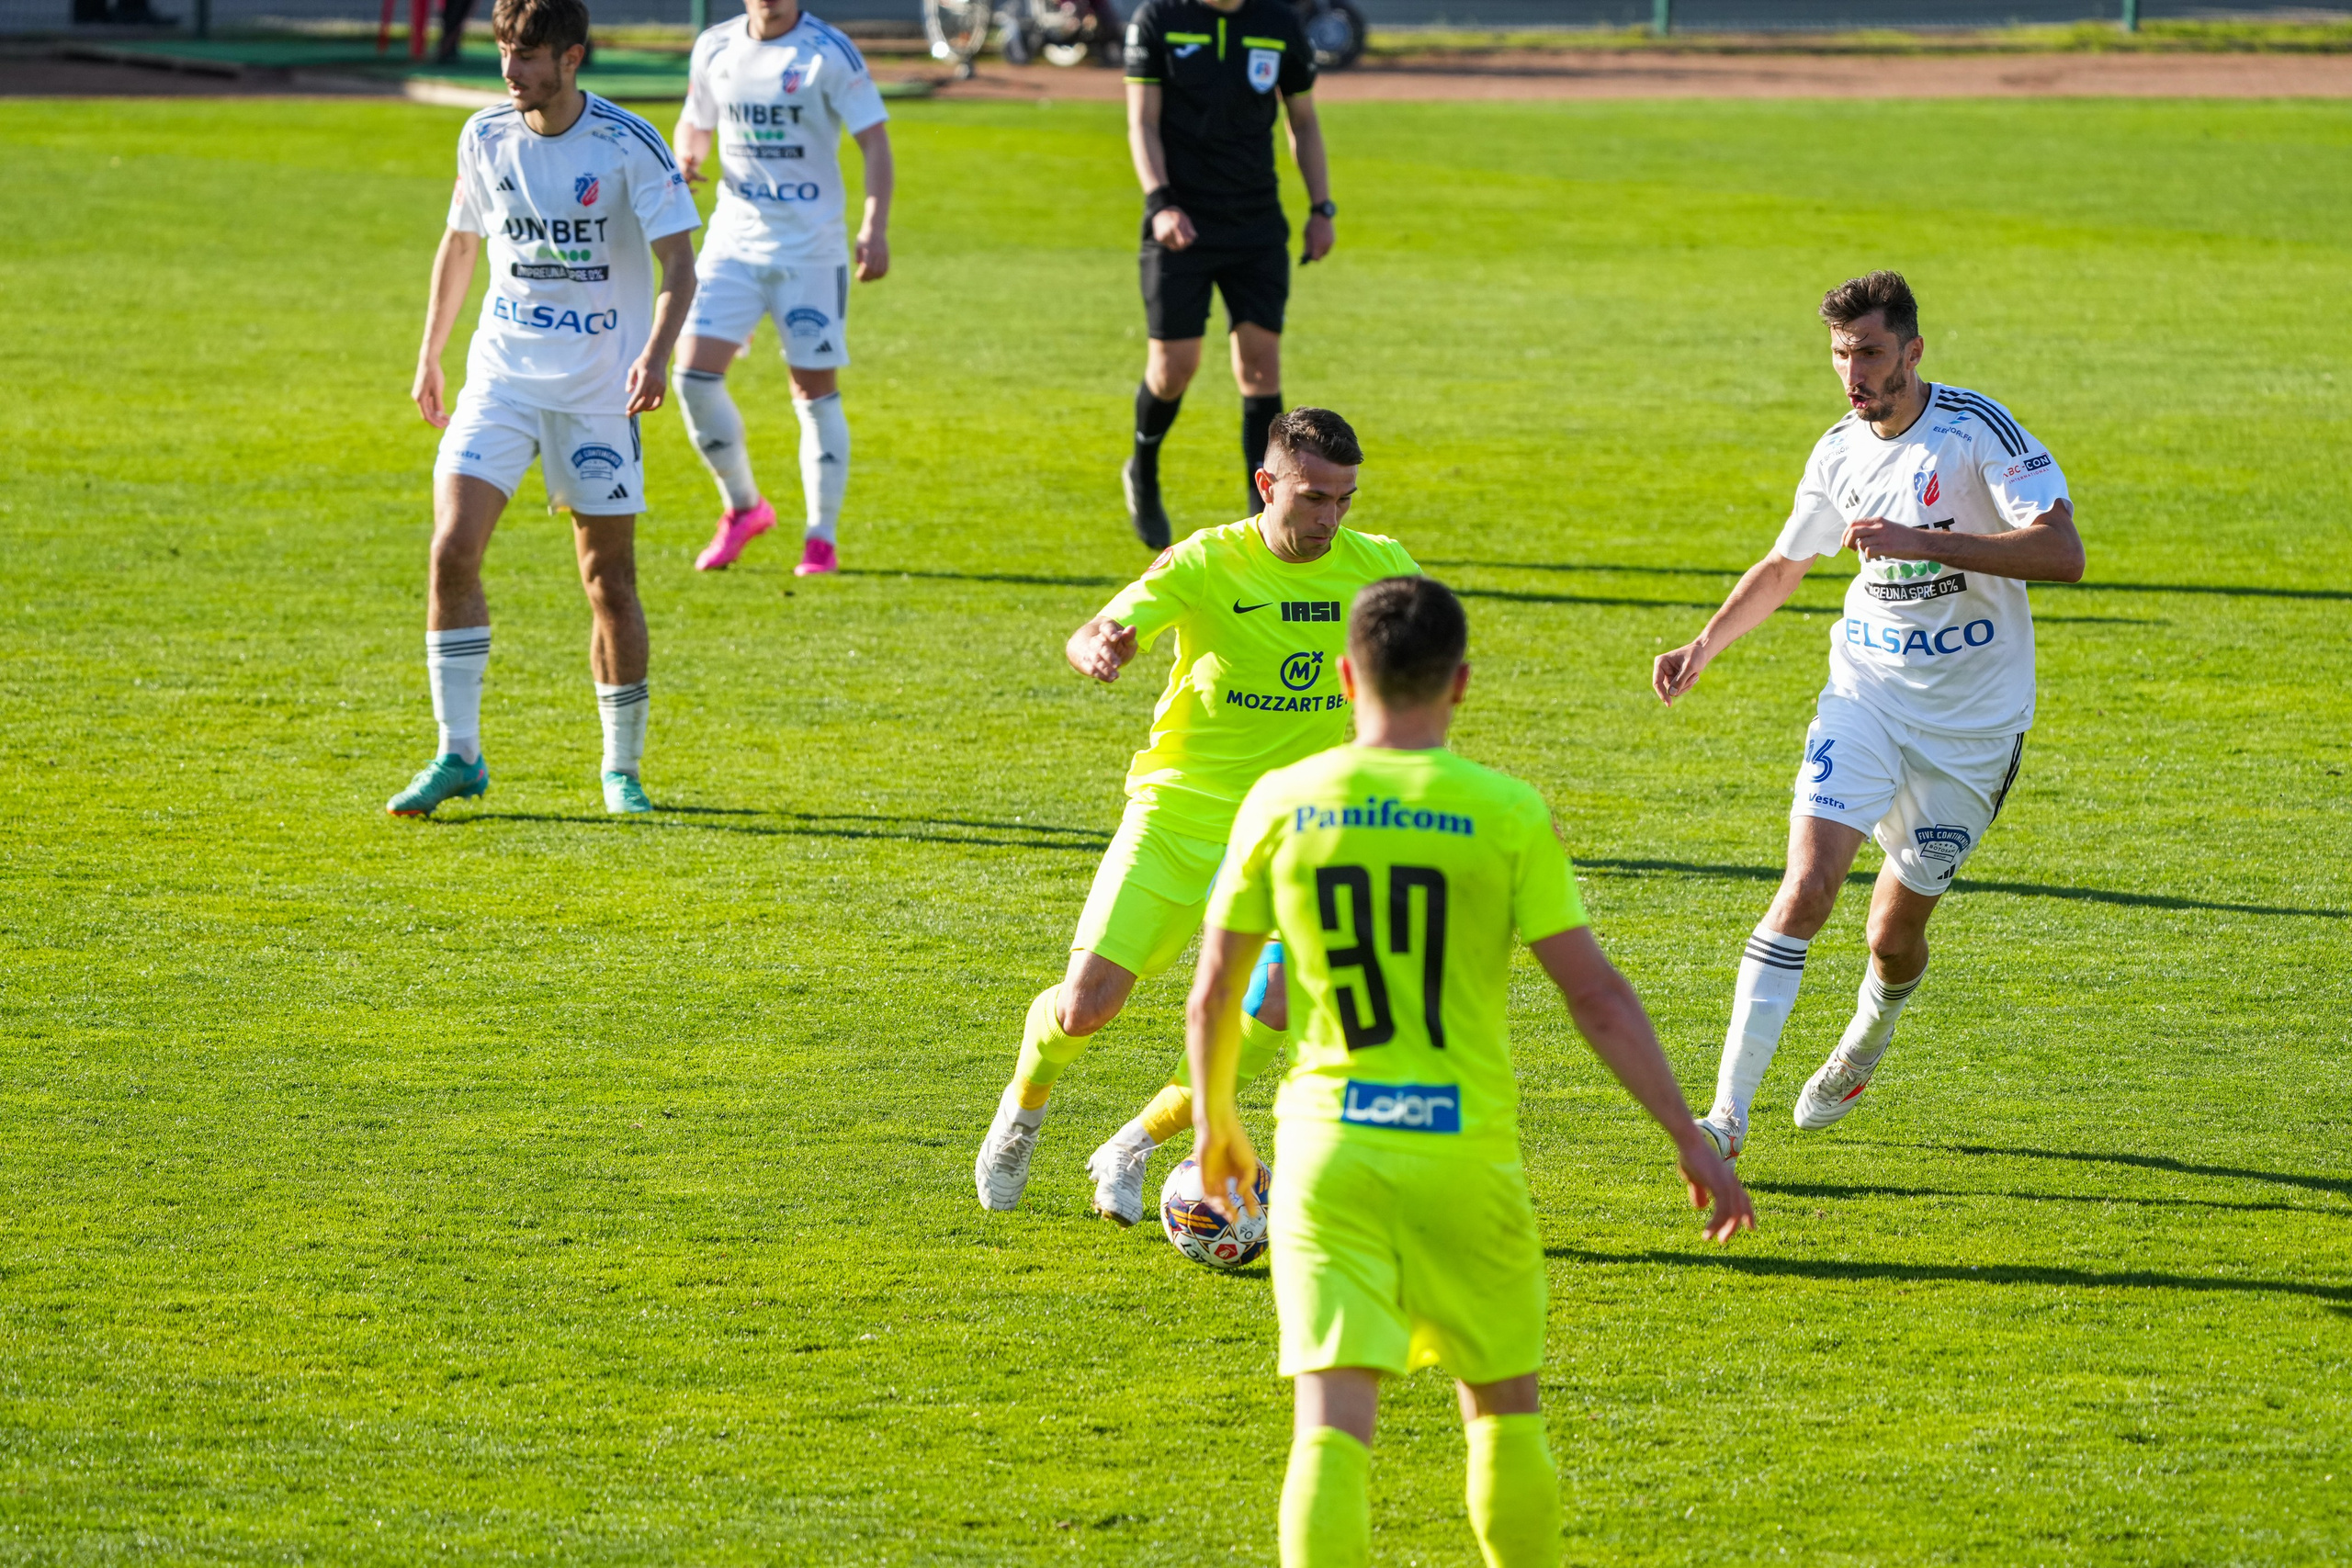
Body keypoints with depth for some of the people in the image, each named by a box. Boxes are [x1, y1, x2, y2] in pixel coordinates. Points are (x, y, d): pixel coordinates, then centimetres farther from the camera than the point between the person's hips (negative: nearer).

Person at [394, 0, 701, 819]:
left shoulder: (629, 147, -11)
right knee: (452, 548, -13)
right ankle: (458, 755, -6)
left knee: (609, 579, 2)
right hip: (502, 375, 3)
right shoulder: (485, 138, 2)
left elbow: (678, 263, -12)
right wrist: (429, 355, 18)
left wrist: (656, 352, -28)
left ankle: (623, 769, 17)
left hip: (599, 386, -3)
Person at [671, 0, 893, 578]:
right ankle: (742, 507, 12)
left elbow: (874, 141, -10)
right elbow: (695, 123, 20)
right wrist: (687, 156, -5)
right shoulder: (715, 48, 5)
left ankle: (822, 537, 11)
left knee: (815, 390, -1)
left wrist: (874, 227, -23)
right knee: (694, 375, -8)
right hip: (734, 237, 4)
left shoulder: (828, 52, -9)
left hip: (810, 247, -4)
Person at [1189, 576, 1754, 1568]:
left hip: (1327, 1150, 1)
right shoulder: (1504, 814, -5)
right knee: (1504, 1406, 19)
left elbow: (1212, 995, 8)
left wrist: (1214, 1122, 26)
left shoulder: (1280, 805, 1)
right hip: (1464, 1152, -1)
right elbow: (1596, 997, -5)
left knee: (1332, 1424, -6)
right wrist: (1691, 1141, 2)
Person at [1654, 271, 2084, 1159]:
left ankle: (1869, 1036, 45)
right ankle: (1728, 1112, -19)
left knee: (1896, 933, 7)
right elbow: (1783, 567, 21)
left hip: (1972, 719, -3)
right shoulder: (1840, 454, 3)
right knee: (1807, 885, -17)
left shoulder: (1979, 430, -15)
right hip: (1866, 690, 3)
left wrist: (1927, 542, -31)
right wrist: (1706, 645, 7)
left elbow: (2062, 554, -26)